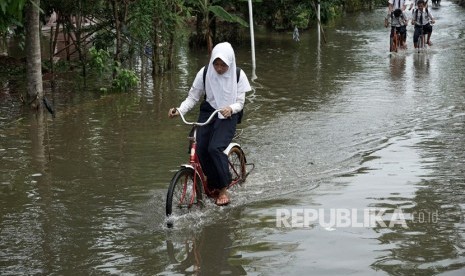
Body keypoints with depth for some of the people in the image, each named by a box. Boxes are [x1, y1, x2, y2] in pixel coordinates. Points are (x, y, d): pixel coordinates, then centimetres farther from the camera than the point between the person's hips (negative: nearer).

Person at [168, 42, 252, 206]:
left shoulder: (238, 75, -10)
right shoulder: (205, 73, -7)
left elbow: (240, 102, -7)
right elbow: (192, 97, -1)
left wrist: (230, 108, -31)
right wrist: (179, 110, -19)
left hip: (227, 116, -3)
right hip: (207, 113, 3)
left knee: (215, 148, -25)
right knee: (201, 151, -16)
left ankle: (224, 189, -9)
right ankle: (214, 185, 7)